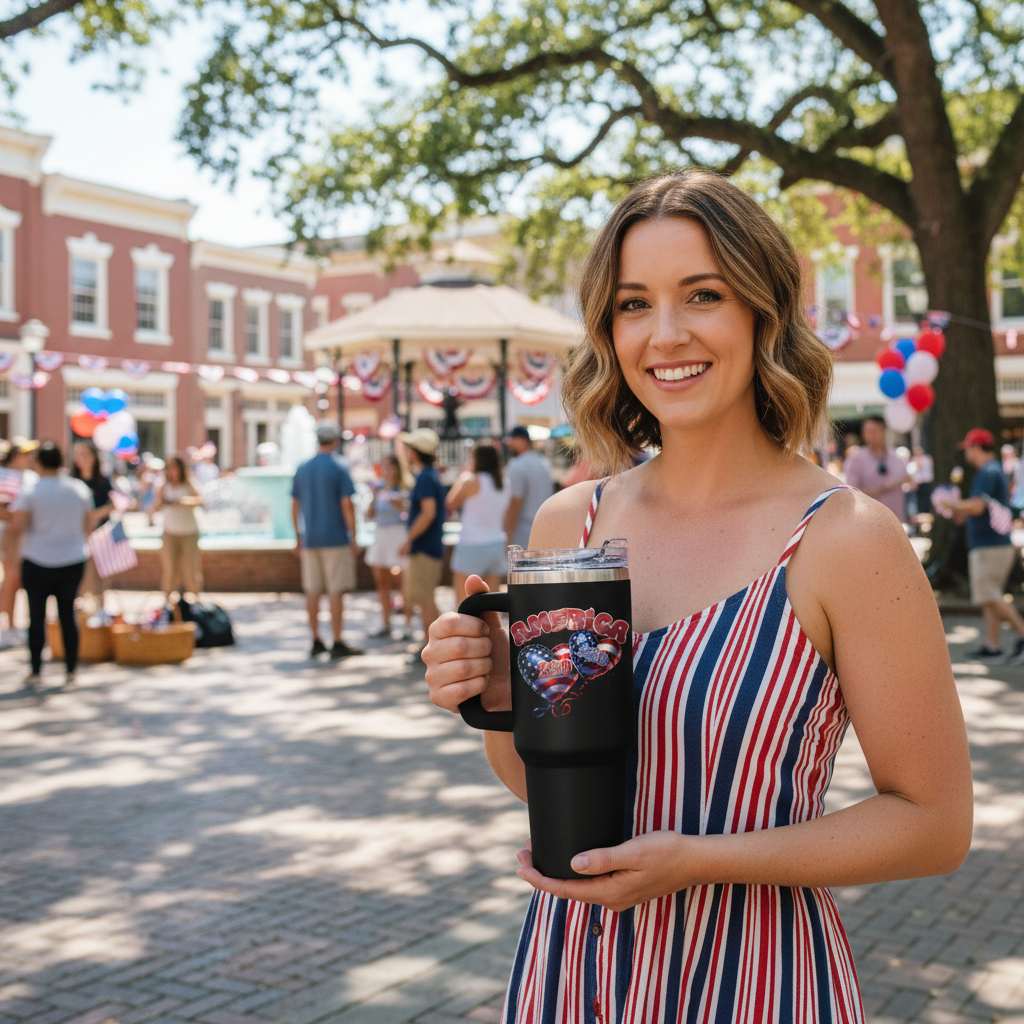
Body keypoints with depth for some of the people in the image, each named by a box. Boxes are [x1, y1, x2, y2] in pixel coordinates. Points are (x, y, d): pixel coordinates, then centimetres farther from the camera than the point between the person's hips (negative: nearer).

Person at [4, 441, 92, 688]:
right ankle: (70, 671, 11)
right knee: (68, 614, 10)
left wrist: (13, 547, 4)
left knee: (37, 616, 5)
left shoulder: (30, 492, -10)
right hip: (74, 559, 4)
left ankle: (35, 672, 7)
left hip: (38, 563, -3)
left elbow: (15, 529, -14)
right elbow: (87, 525, 11)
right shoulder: (81, 489, 3)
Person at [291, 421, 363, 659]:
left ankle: (316, 642, 13)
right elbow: (347, 506, -11)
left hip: (310, 539, 5)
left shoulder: (302, 469, 7)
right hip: (335, 539, -5)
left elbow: (295, 507, 10)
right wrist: (353, 537, -4)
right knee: (335, 590, -3)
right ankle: (337, 644, -1)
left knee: (313, 590, 8)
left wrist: (298, 537, 18)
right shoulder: (339, 469, -8)